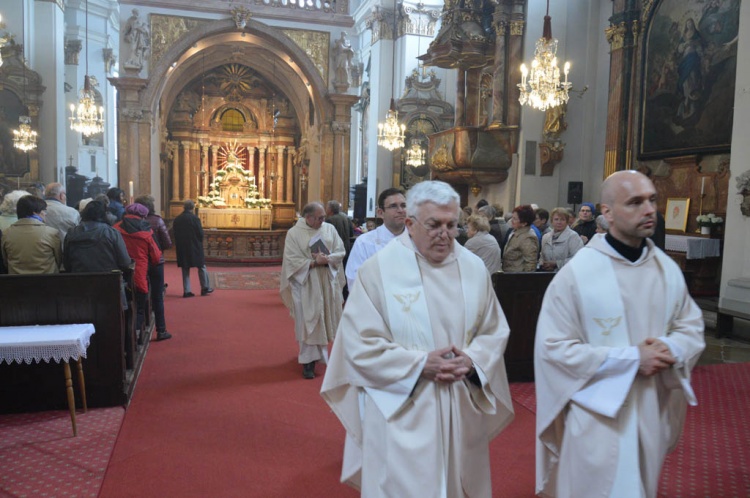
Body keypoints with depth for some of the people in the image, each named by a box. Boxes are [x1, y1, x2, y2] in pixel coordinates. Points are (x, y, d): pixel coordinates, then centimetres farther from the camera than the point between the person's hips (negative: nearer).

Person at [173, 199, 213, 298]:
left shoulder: (176, 220, 2)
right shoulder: (195, 218, -13)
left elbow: (175, 234, 5)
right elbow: (201, 233, -12)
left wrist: (178, 245, 14)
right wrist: (199, 242, 7)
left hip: (181, 248, 4)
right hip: (195, 247, -4)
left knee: (185, 269, 10)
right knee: (201, 267, 10)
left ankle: (186, 291, 9)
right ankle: (205, 288, 17)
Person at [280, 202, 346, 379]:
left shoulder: (330, 229, 3)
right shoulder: (294, 233, -7)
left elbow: (340, 252, 1)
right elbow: (292, 261, -12)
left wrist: (327, 258, -18)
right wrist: (315, 262, -20)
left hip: (328, 282, 4)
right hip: (306, 284, -4)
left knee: (325, 319, 11)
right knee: (309, 322, -2)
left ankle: (320, 354, 29)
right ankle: (309, 361, 4)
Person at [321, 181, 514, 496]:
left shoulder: (474, 267, 2)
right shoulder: (379, 269, -12)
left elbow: (495, 330, 7)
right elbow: (359, 344, -13)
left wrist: (472, 360, -13)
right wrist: (420, 364, -20)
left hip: (461, 413, 5)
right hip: (401, 414, -4)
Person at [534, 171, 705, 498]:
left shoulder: (669, 269, 0)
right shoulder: (577, 272, -17)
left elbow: (692, 327, 10)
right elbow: (553, 347, -17)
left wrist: (671, 349, -14)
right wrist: (631, 358, -20)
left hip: (653, 412, 6)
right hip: (596, 415, -5)